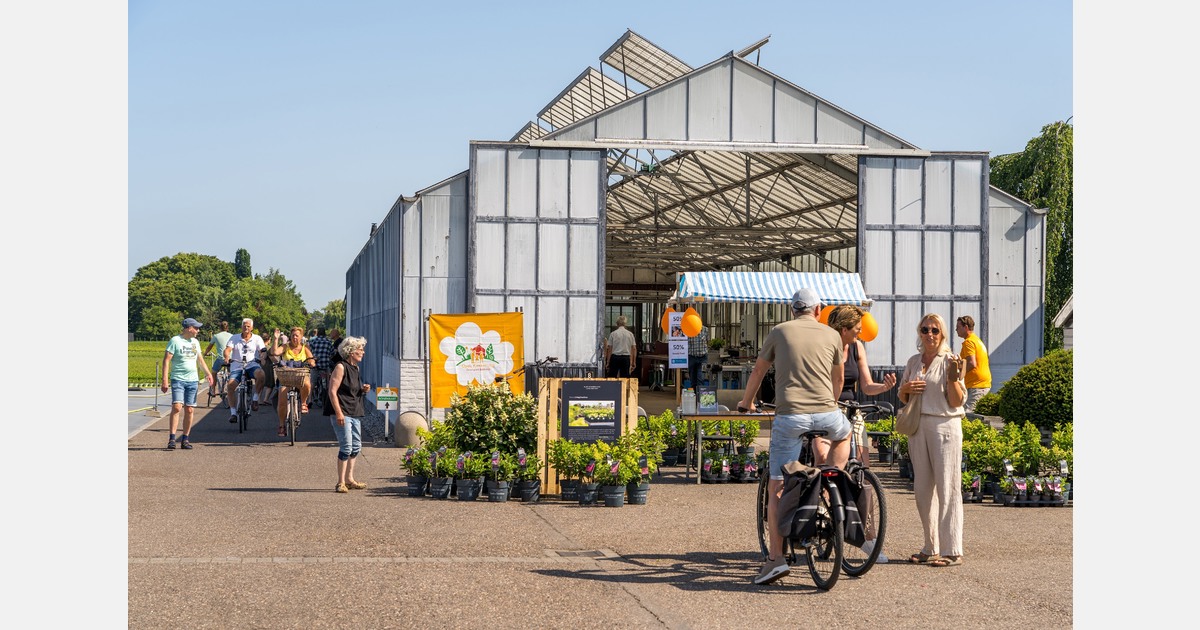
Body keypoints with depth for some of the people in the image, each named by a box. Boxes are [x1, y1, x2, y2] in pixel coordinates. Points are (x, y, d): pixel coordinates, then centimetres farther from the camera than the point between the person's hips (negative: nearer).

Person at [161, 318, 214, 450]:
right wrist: (165, 380, -15)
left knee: (190, 410, 2)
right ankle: (172, 439, -16)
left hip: (193, 380, 6)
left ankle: (185, 439, 9)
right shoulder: (175, 341, -5)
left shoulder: (195, 342, 14)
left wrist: (208, 372, 24)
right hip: (177, 379, -6)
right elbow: (166, 360, -9)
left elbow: (200, 358, 29)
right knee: (177, 407, -17)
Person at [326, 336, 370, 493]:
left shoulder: (355, 368, 16)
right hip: (342, 413, -9)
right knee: (346, 447, -11)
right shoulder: (341, 367, -10)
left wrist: (364, 390, 6)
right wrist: (338, 413, -22)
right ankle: (341, 483, -6)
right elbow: (332, 391, -15)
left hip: (355, 413, 9)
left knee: (356, 446, 12)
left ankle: (349, 479, 23)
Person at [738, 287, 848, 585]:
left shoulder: (779, 332, 11)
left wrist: (746, 402, 39)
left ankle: (776, 558, -5)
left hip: (789, 416, -1)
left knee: (776, 488, 3)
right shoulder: (832, 335, 13)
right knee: (844, 433, 37)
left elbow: (758, 372, 21)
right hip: (825, 413, 1)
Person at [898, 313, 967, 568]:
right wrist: (906, 388, 0)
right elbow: (903, 399, 21)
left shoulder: (950, 361, -3)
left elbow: (956, 402, -7)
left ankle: (952, 551, -5)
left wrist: (953, 377, -22)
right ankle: (931, 548, 16)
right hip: (917, 426, 6)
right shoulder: (913, 362, 14)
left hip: (944, 425, -6)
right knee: (922, 489, 8)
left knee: (947, 489, -7)